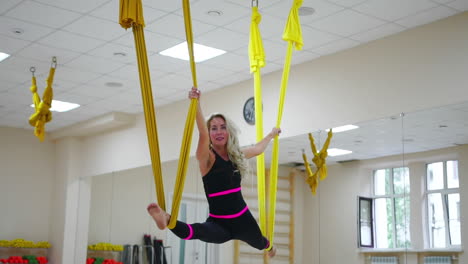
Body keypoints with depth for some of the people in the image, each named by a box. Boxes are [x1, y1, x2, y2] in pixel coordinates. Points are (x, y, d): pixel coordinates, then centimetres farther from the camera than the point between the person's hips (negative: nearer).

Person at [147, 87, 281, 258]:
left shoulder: (236, 155, 3)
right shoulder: (207, 157, -15)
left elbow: (258, 149, 26)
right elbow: (202, 134, -36)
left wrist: (271, 135, 43)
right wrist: (196, 103, -53)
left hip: (243, 220, 6)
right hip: (218, 223, -6)